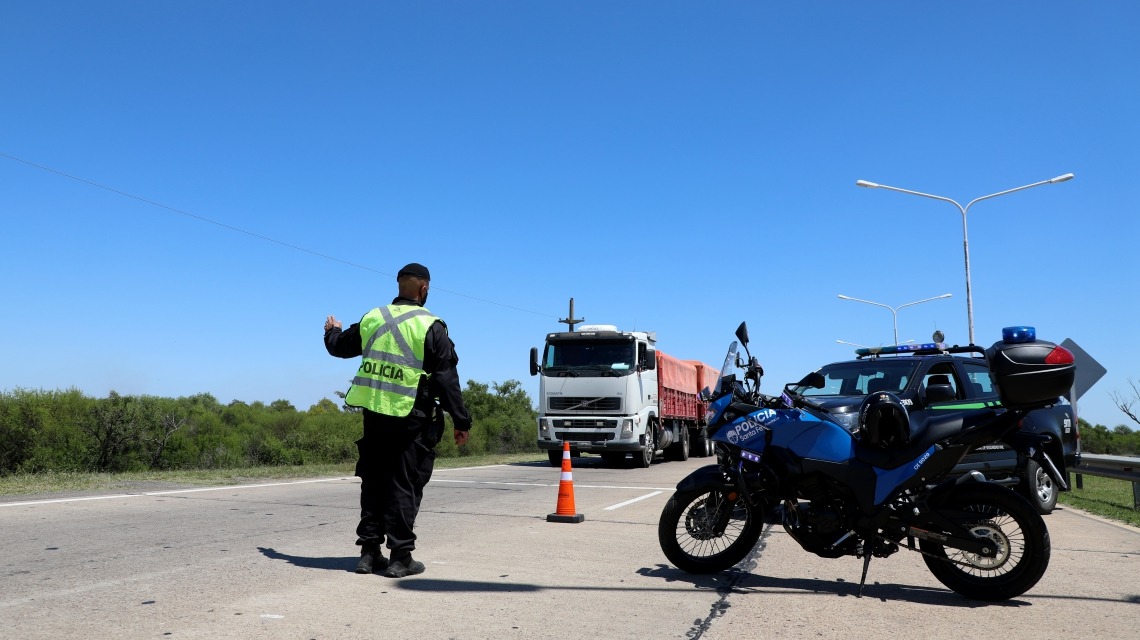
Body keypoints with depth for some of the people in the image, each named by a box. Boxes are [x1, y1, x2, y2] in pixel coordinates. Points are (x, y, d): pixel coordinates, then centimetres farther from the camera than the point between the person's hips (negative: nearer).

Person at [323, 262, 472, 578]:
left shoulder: (372, 319, 6)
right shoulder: (430, 326, -10)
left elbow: (340, 347, 24)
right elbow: (447, 380, -10)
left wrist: (332, 331, 48)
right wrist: (461, 421, -4)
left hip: (373, 413, 5)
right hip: (412, 420, -5)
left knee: (373, 482, 14)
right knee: (405, 486, 2)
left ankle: (369, 551, 19)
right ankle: (400, 557, 5)